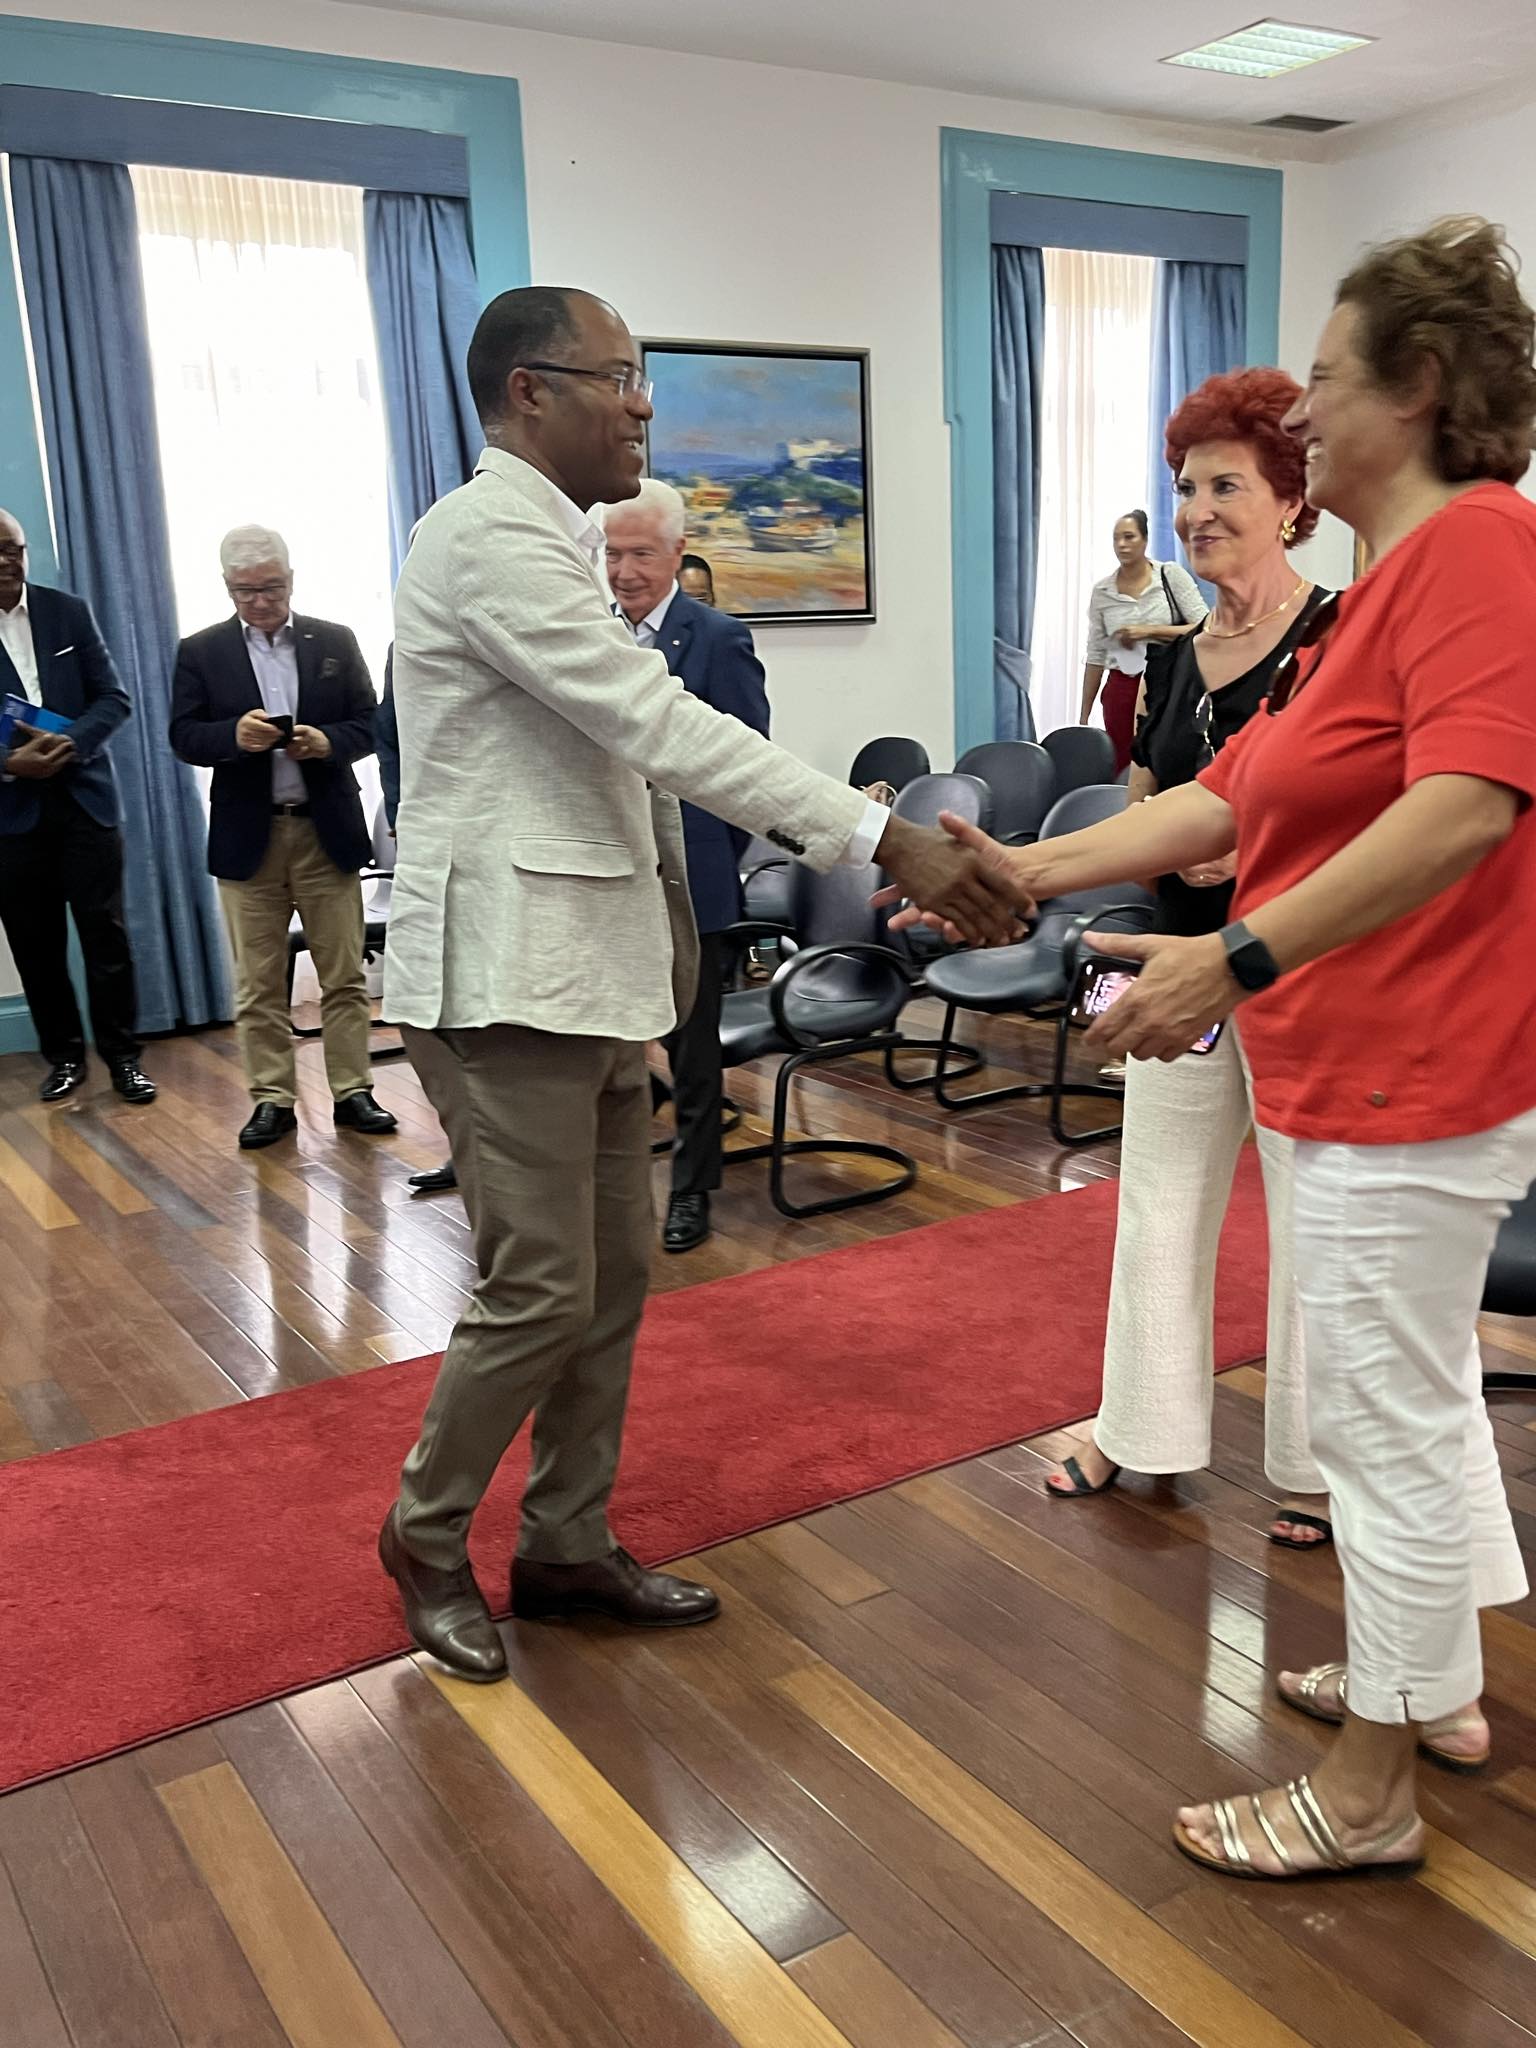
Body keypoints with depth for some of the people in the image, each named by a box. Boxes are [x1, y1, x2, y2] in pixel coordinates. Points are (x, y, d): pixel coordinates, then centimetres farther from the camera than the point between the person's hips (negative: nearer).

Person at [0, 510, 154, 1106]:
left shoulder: (69, 611, 4)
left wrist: (70, 742, -15)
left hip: (83, 798, 0)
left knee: (105, 934, 0)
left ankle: (123, 1057, 9)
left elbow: (113, 698, 2)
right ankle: (63, 1055, 21)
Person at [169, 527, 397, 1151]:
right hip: (248, 836, 0)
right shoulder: (200, 652, 6)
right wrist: (234, 735, -21)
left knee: (344, 975, 4)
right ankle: (272, 1100, 12)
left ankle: (352, 1091, 12)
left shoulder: (335, 642, 7)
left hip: (327, 830, 0)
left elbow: (368, 724, 5)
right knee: (258, 982, 4)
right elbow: (184, 737, -1)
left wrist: (327, 741, -16)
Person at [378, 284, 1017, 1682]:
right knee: (543, 1291, -3)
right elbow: (662, 726, -24)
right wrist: (887, 841, -27)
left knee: (614, 1275, 12)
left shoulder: (550, 542, 18)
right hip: (505, 974, -10)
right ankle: (428, 1536, 21)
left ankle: (569, 1545, 27)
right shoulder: (490, 537, -14)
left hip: (590, 970, 10)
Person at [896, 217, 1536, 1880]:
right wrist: (1031, 871, 9)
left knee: (1384, 1417, 0)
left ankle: (1363, 1795, 17)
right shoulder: (1381, 584, 16)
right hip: (1367, 1070, 10)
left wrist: (1237, 959, -33)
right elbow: (1228, 796, 13)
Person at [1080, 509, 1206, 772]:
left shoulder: (1172, 575, -1)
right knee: (1123, 773, 0)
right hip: (1122, 690, 2)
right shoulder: (1102, 591, 4)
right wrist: (1084, 716, 8)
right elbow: (1095, 656, 9)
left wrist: (1150, 631, -13)